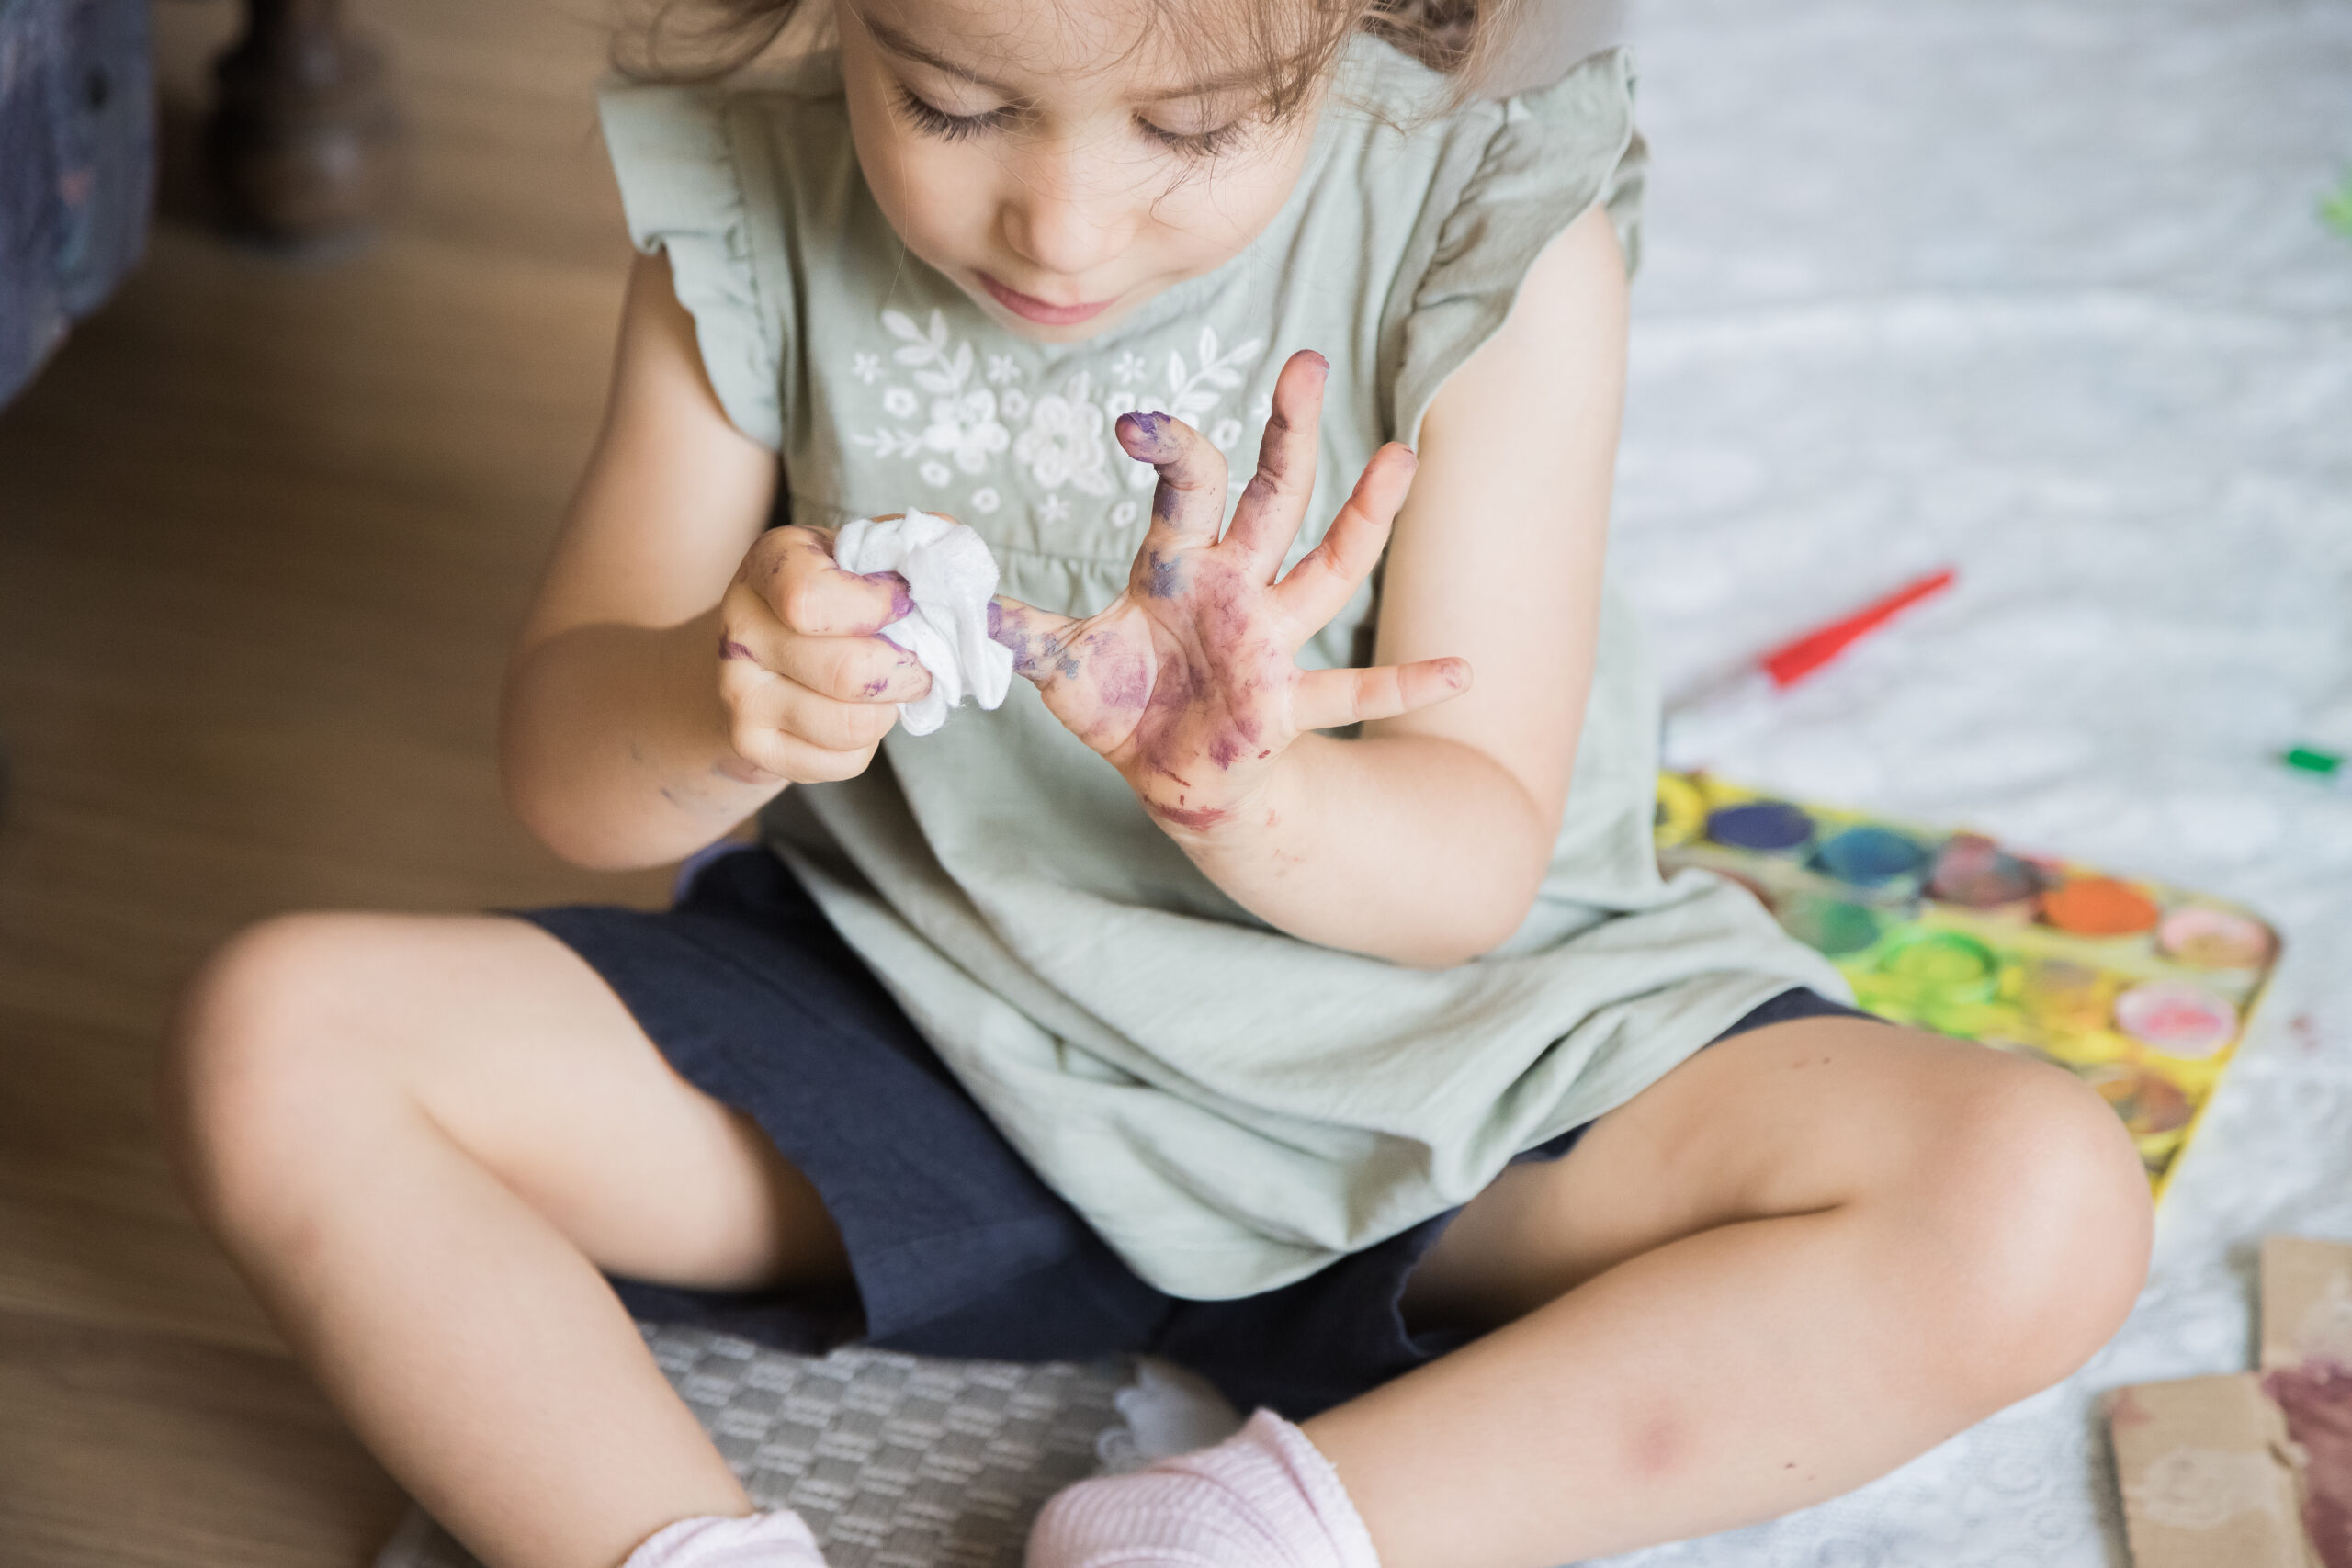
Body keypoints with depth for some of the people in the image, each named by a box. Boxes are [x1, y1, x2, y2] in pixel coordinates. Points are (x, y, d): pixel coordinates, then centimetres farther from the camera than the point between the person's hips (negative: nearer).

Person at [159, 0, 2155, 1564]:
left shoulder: (1489, 227, -16)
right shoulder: (753, 206, -10)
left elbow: (1475, 857, -15)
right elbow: (566, 768, -8)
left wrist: (1239, 797, -39)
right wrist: (713, 705, -32)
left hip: (1412, 1057, -1)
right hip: (904, 1043, 2)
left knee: (2040, 1206, -24)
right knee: (283, 1040, -17)